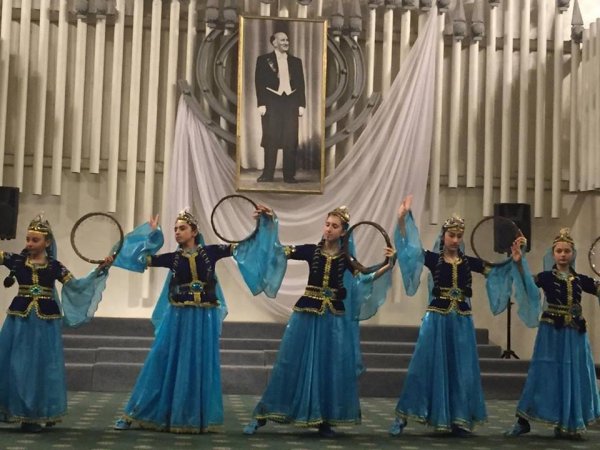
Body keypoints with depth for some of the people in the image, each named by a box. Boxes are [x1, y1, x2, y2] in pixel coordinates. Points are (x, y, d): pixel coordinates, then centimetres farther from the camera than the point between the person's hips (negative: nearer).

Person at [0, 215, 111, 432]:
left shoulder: (54, 266, 2)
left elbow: (76, 285, 2)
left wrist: (99, 270, -6)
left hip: (45, 321, -1)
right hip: (20, 319, 1)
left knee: (41, 366, 4)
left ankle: (36, 415, 15)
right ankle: (18, 410, 14)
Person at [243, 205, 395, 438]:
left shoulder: (346, 258, 2)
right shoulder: (311, 250, 1)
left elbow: (365, 278, -5)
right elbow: (279, 249, -5)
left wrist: (387, 265, -17)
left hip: (334, 318, 1)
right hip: (307, 314, -1)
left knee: (330, 367, 3)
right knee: (291, 363, 0)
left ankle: (324, 421, 16)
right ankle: (262, 414, 6)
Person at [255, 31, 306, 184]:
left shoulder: (296, 61, 14)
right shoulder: (263, 60, 4)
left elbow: (301, 84, 12)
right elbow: (259, 83, -1)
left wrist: (301, 105, 3)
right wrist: (261, 104, -9)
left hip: (291, 102, 2)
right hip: (272, 102, -2)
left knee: (291, 140, -1)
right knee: (270, 139, -3)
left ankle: (289, 175, 4)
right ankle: (268, 174, 4)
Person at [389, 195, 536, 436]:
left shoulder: (469, 262, 6)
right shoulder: (432, 259, -3)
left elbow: (495, 271, 11)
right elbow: (409, 245, -14)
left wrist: (515, 261, -6)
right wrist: (402, 218, -26)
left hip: (462, 322, 3)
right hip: (436, 320, -3)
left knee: (461, 370, 6)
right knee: (427, 366, -3)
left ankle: (458, 420, 15)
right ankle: (403, 417, 4)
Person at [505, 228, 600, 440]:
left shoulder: (580, 279, 8)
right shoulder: (546, 277, -2)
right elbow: (527, 283, -18)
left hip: (574, 334, 4)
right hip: (552, 331, -3)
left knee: (574, 376, 5)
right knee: (546, 374, -4)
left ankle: (568, 425, 16)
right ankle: (522, 421, 3)